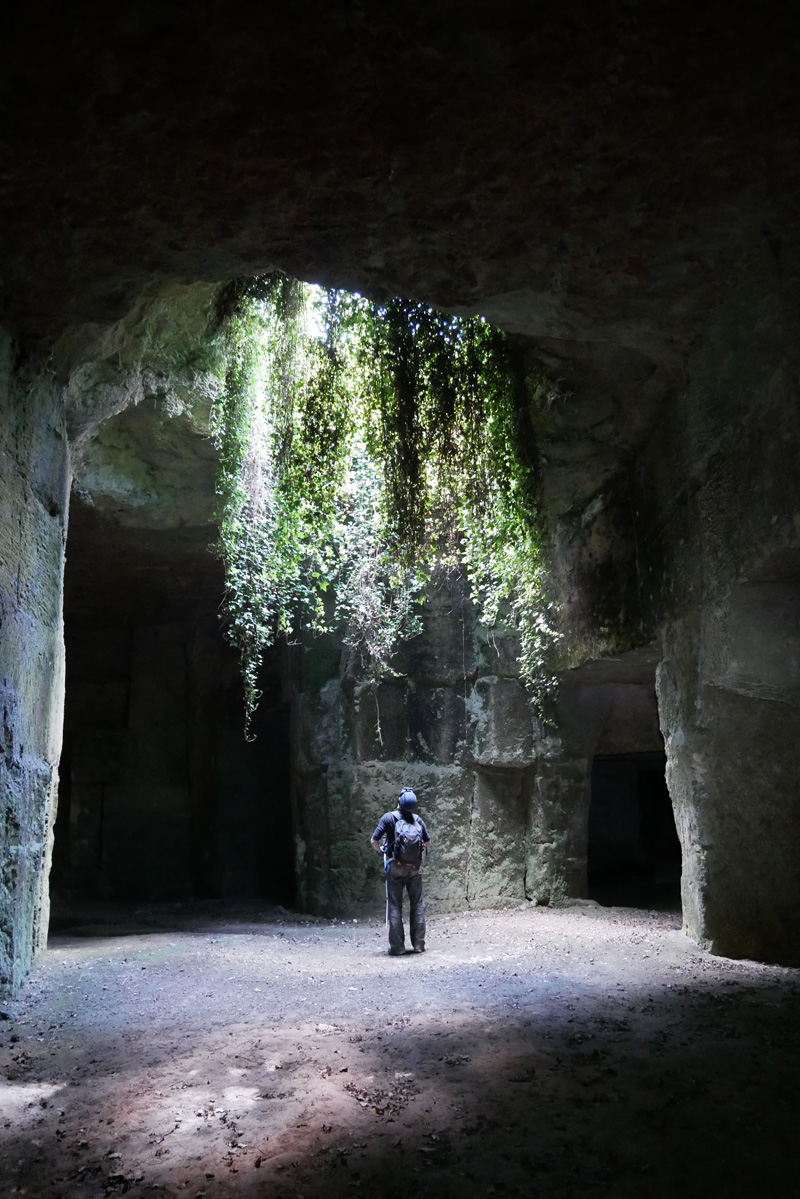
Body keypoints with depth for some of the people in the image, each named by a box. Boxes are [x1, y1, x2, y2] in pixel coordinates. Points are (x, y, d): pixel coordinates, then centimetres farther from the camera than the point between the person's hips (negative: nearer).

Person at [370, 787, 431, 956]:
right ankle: (419, 944, 13)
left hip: (395, 867, -2)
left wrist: (381, 852, 11)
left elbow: (374, 841, -8)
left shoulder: (388, 817, -6)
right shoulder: (418, 819, 2)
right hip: (415, 868, 2)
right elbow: (428, 843, 10)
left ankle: (397, 947, 4)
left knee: (395, 906, 5)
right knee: (417, 905, 12)